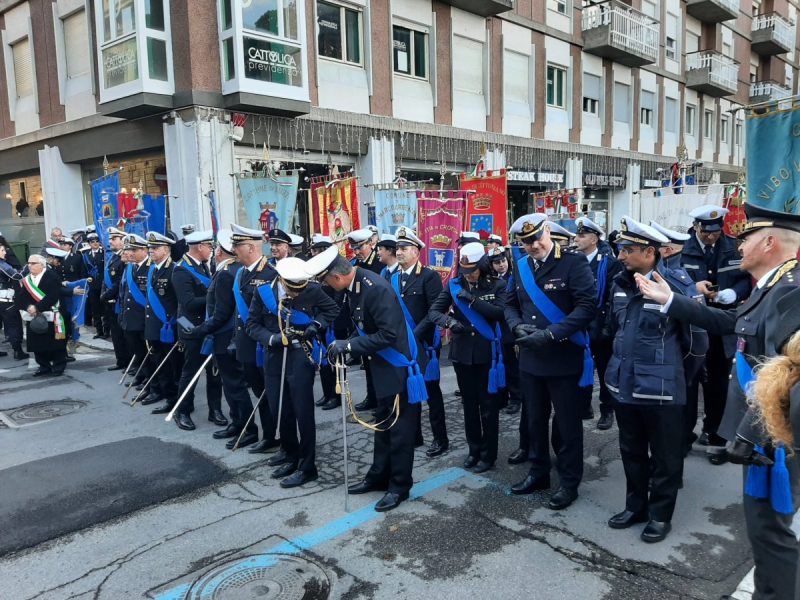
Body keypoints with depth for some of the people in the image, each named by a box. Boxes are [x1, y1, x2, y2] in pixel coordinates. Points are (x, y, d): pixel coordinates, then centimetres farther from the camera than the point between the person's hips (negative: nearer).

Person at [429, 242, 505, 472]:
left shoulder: (496, 285, -4)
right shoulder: (454, 285, 2)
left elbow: (500, 312, -18)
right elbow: (434, 310, -1)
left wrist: (472, 299, -22)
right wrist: (449, 320, -21)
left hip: (487, 354, -3)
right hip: (462, 353, 3)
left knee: (488, 405, 5)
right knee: (469, 404, 14)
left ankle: (488, 454, 19)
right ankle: (474, 449, 29)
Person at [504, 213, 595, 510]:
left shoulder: (573, 262, -13)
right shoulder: (521, 267, 6)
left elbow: (586, 307, -19)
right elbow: (510, 304, 13)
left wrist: (550, 334, -25)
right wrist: (518, 326, -8)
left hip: (564, 358, -6)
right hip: (530, 358, 6)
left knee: (567, 423, 8)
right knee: (535, 419, 19)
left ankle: (569, 482, 25)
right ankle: (539, 472, 37)